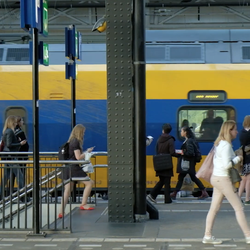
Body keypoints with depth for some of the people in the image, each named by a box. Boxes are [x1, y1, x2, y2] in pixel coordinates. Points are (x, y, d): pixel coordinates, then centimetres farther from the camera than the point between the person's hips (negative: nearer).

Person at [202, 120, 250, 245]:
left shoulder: (219, 143, 11)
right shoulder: (226, 145, -17)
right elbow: (227, 164, -23)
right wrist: (238, 158, -8)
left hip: (216, 177, 9)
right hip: (223, 179, -9)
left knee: (214, 208, 10)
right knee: (239, 208, -2)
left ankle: (207, 236, 11)